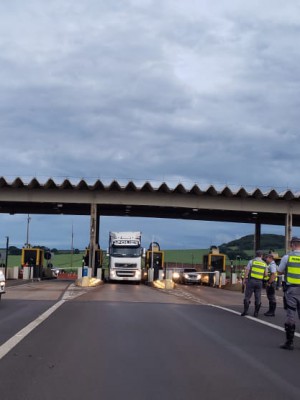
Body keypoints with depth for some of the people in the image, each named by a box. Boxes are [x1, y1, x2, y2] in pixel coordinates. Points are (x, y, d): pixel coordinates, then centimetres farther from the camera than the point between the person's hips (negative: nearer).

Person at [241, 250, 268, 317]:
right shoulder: (264, 264, 8)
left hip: (251, 280, -2)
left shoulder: (251, 261, 1)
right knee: (258, 298, 6)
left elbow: (247, 271, -5)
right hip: (259, 282, 2)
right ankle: (256, 313, 5)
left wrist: (245, 279, 1)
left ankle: (245, 311, -1)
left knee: (247, 296, 3)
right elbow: (265, 274, 6)